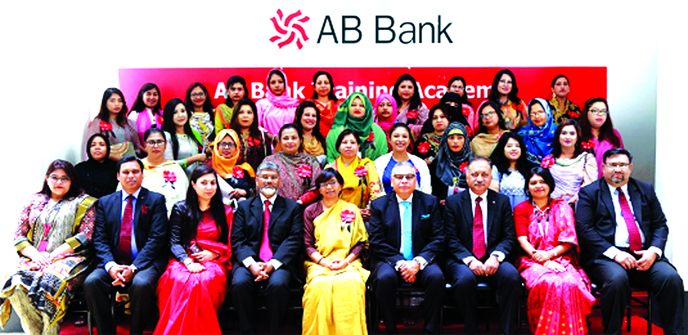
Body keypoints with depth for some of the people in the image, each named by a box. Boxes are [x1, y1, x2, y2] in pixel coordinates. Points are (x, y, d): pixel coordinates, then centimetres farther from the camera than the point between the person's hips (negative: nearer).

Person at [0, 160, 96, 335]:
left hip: (68, 258, -3)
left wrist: (52, 255, -11)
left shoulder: (82, 202, 10)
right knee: (16, 285, -28)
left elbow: (85, 235, -2)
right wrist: (35, 254, -6)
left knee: (51, 284, -35)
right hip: (34, 259, 3)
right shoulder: (34, 201, 21)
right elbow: (19, 235, 15)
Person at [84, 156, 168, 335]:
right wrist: (110, 265, -13)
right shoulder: (105, 202, 15)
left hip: (145, 262, -3)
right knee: (91, 282, -25)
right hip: (113, 263, 3)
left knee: (141, 284, -33)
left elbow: (156, 238, -4)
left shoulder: (156, 200, 5)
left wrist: (134, 267, -15)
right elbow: (100, 240, 7)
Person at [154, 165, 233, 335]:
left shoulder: (225, 211, 16)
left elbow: (230, 244, 16)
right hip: (184, 259, 0)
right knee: (181, 280, -36)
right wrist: (188, 262, -16)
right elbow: (174, 243, 3)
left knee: (205, 280, -36)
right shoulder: (180, 209, 12)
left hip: (213, 260, 0)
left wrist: (214, 253, -6)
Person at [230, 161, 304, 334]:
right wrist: (251, 264, -13)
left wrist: (273, 264, -13)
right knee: (240, 283, -29)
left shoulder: (292, 207, 13)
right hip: (249, 261, 1)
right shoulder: (244, 206, 17)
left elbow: (295, 239, 1)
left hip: (279, 263, -1)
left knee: (278, 284, -32)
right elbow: (237, 240, 6)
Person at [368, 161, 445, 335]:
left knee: (436, 276, -30)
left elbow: (438, 239, 2)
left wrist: (418, 262, -14)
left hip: (421, 261, 1)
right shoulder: (378, 205, 7)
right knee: (384, 278, -32)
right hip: (390, 261, 0)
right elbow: (376, 242, -1)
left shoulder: (430, 202, 8)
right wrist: (399, 263, -15)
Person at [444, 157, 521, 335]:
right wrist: (469, 260, -17)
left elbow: (509, 237, 5)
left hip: (492, 260, 2)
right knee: (465, 279, -33)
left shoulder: (502, 201, 12)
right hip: (462, 261, -2)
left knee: (512, 276, -28)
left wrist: (496, 256, -15)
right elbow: (451, 239, -1)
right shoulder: (453, 202, 6)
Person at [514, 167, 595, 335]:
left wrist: (549, 254, -13)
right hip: (533, 261, -1)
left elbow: (569, 241, 6)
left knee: (571, 283, -34)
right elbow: (522, 240, 1)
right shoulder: (521, 209, 14)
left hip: (561, 259, 1)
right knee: (548, 283, -35)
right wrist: (543, 261, -15)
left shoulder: (562, 207, 16)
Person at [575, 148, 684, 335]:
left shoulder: (646, 190, 19)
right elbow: (584, 229, -4)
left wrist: (654, 251, -5)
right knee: (617, 279, -34)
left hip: (644, 255, 4)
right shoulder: (589, 193, 6)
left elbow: (660, 225, 15)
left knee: (671, 278, -24)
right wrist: (614, 253, -16)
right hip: (606, 256, -3)